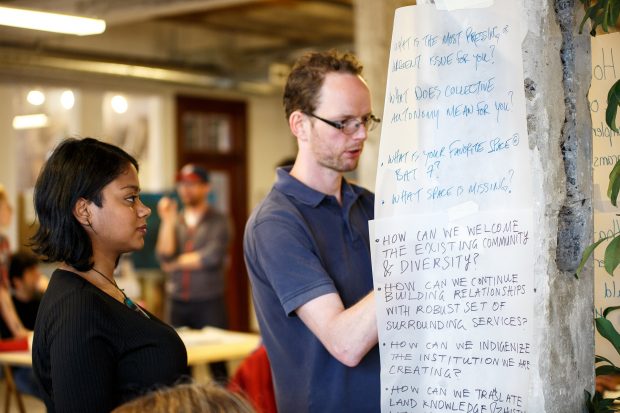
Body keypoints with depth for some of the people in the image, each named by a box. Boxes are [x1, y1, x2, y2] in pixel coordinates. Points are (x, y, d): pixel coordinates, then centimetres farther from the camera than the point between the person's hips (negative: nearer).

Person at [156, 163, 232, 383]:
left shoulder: (218, 221, 0)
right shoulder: (174, 221, 13)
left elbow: (213, 257, -12)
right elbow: (164, 256, 0)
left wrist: (176, 263, -2)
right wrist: (168, 221, -6)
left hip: (209, 302, -4)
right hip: (178, 303, 4)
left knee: (217, 364, -6)